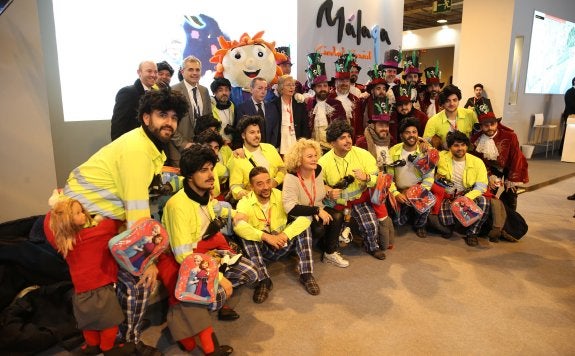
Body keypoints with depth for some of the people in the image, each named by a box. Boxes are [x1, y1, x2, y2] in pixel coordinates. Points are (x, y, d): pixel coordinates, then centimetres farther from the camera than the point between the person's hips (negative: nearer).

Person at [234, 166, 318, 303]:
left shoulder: (281, 196, -9)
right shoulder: (245, 203, -12)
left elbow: (305, 217, -22)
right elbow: (238, 226, -33)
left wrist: (285, 234, -36)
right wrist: (266, 236, -43)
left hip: (283, 246, 1)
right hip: (261, 249, -1)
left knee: (302, 225, -22)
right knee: (246, 236, -30)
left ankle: (306, 274, -19)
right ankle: (263, 280, -30)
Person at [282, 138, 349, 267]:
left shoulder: (318, 170, -2)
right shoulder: (291, 177, -22)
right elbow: (290, 208, -30)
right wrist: (317, 210, -30)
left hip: (318, 210, 6)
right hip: (300, 216, -6)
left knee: (338, 217, -23)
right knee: (319, 229, -33)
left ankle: (330, 253, -6)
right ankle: (328, 250, 3)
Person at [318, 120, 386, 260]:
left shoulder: (363, 154, -8)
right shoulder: (324, 162, -9)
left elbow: (378, 178, -5)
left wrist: (366, 178, -27)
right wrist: (328, 192, -17)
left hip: (359, 200, 0)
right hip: (336, 203, 1)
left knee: (371, 224, -18)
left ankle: (372, 246, 18)